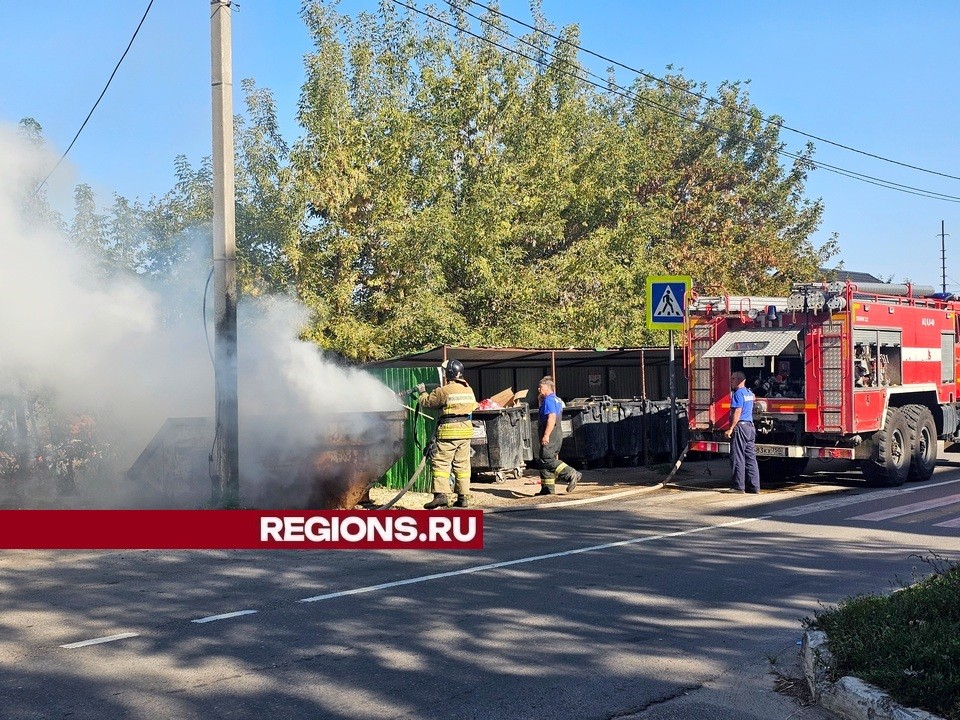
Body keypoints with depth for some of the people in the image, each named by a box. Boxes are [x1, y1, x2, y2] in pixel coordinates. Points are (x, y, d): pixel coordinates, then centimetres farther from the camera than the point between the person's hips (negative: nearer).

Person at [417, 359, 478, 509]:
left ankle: (441, 495, -14)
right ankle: (463, 497, 10)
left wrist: (422, 392, 20)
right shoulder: (469, 390, 8)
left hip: (448, 431, -6)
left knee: (440, 463, -3)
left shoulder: (444, 391, -11)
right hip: (466, 430, 6)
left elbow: (427, 402, 1)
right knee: (462, 465, 10)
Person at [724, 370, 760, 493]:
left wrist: (731, 428, -21)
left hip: (740, 427, -9)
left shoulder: (738, 394, -12)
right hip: (751, 427, 9)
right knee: (751, 457, 9)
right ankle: (754, 486, 9)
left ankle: (738, 486, -6)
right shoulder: (749, 393, 16)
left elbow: (737, 412, -20)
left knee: (737, 458, -6)